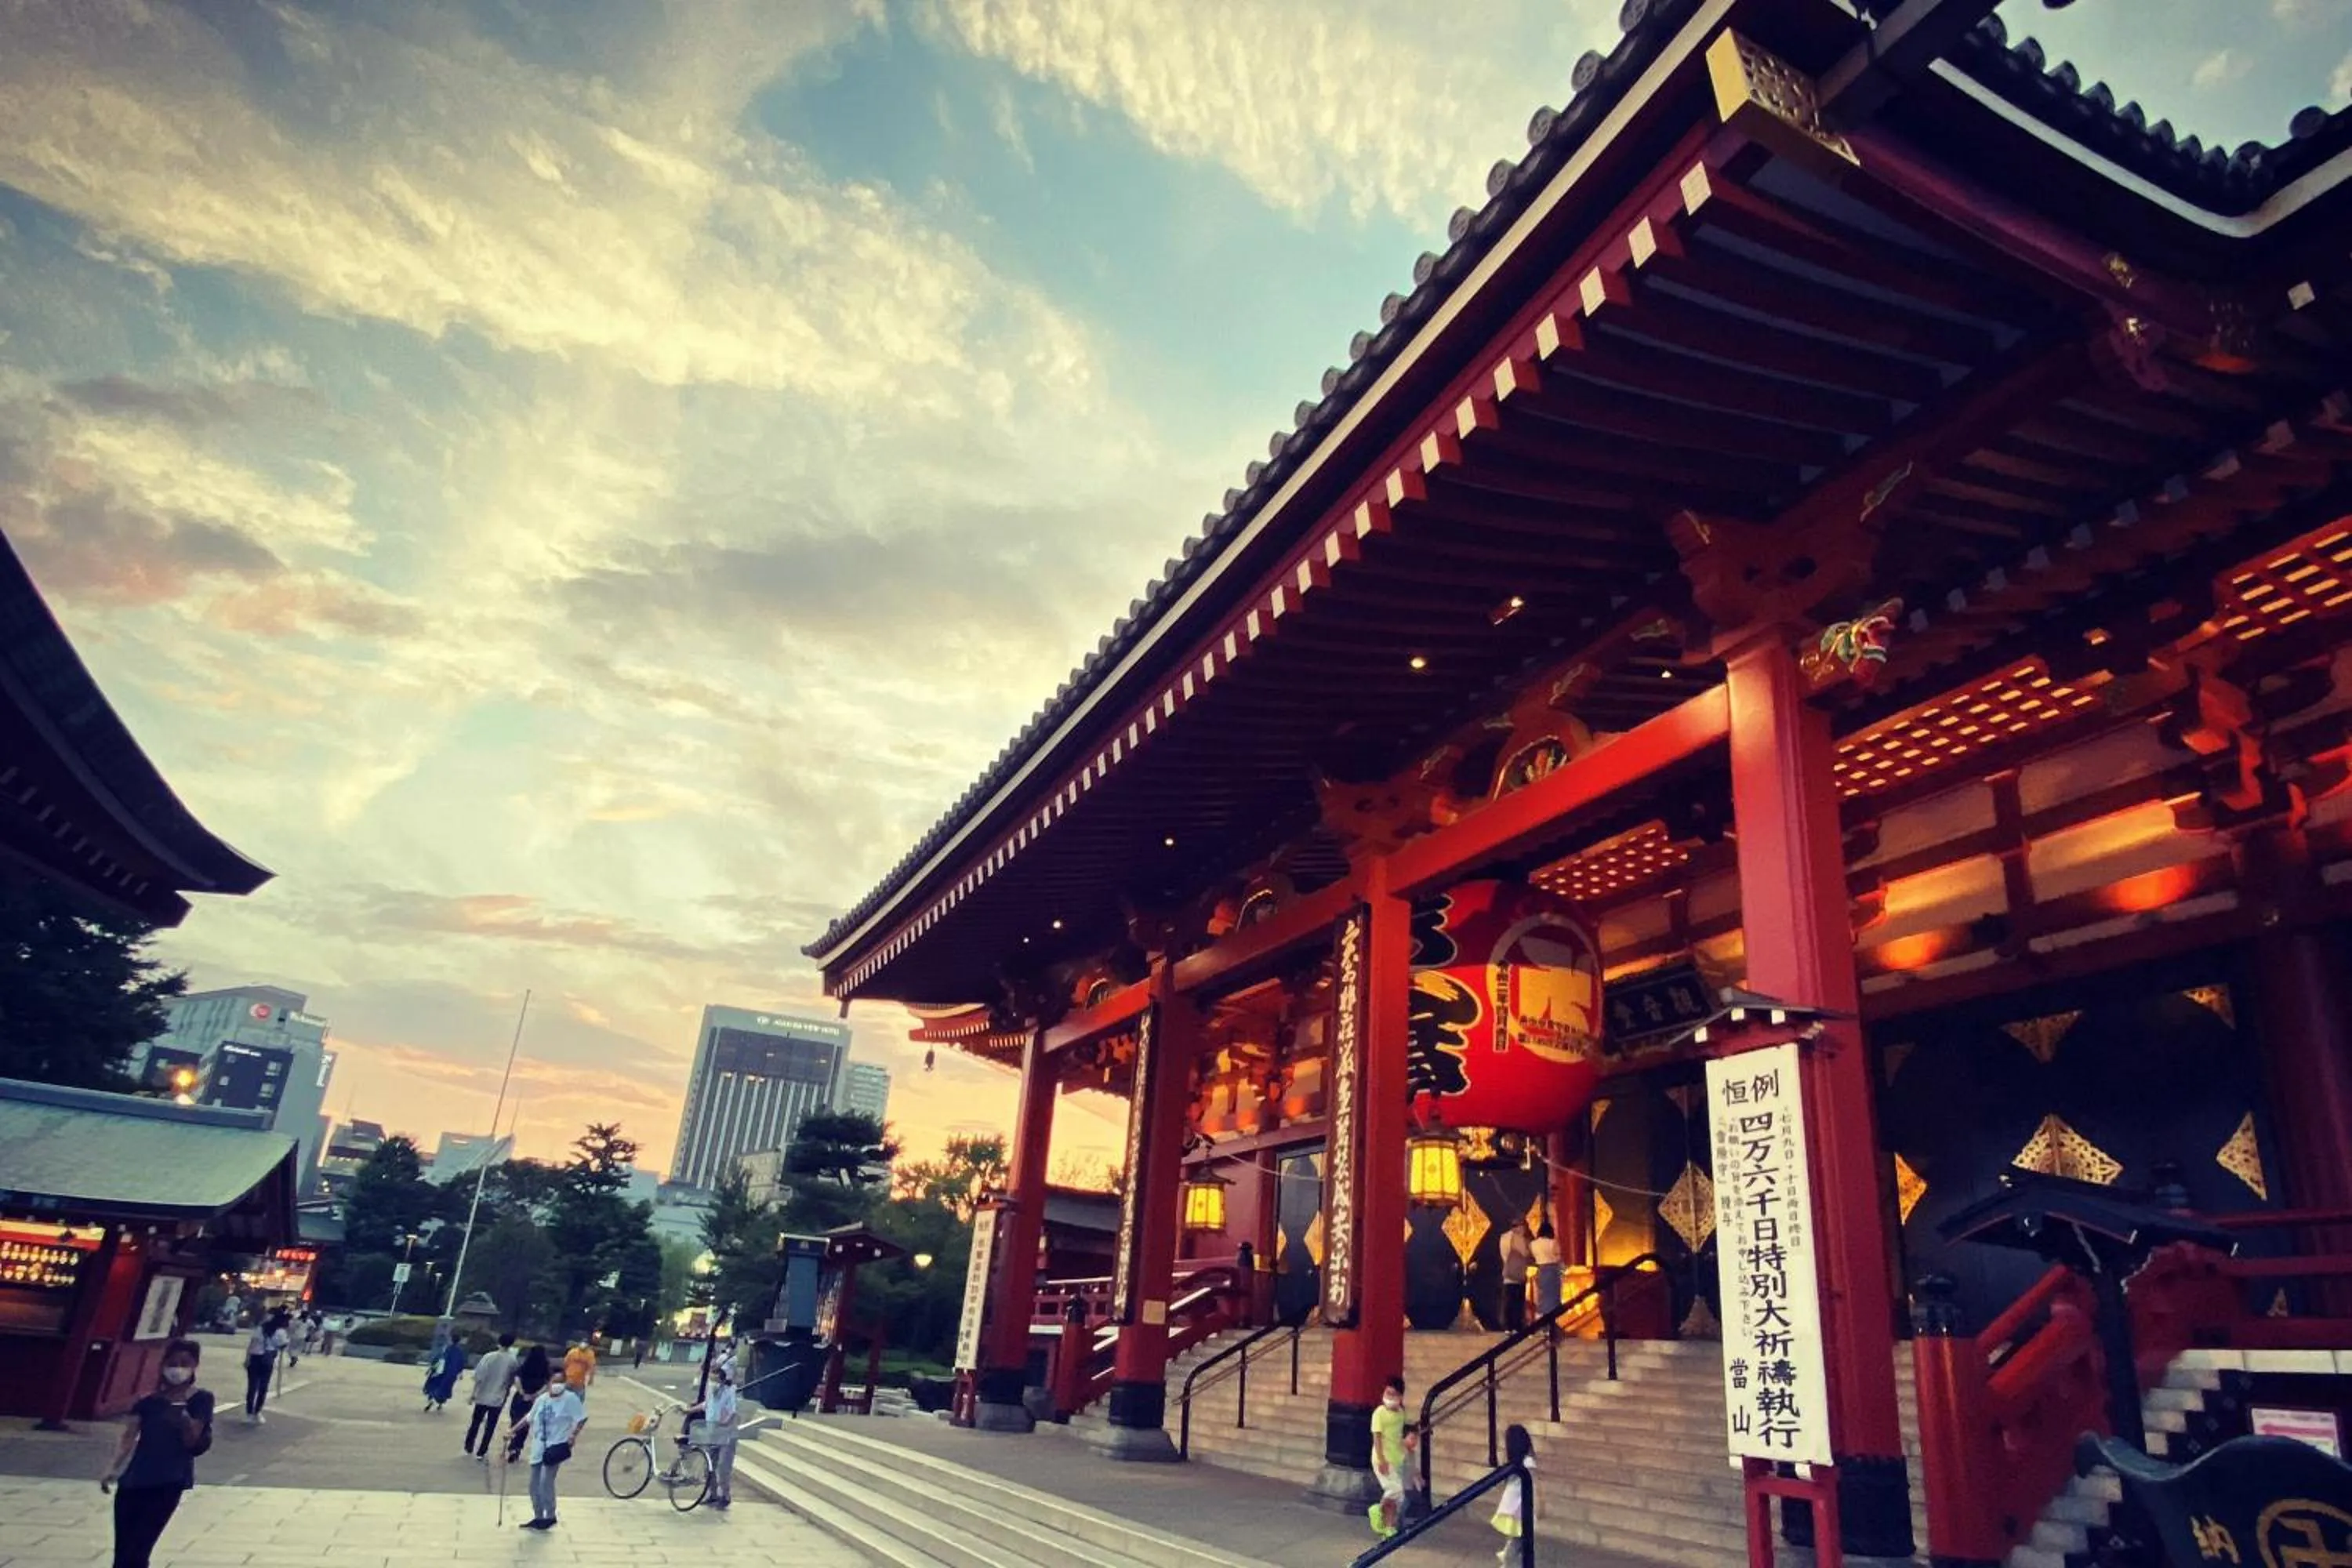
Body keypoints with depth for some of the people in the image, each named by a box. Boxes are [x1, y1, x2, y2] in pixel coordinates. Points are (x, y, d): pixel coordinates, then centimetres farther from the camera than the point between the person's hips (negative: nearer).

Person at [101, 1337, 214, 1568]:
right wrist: (113, 1468, -12)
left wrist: (186, 1423, -20)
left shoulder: (200, 1400, -1)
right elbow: (129, 1436, 1)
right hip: (134, 1479, 4)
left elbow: (193, 1443, -4)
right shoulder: (149, 1400, 8)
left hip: (168, 1483, -4)